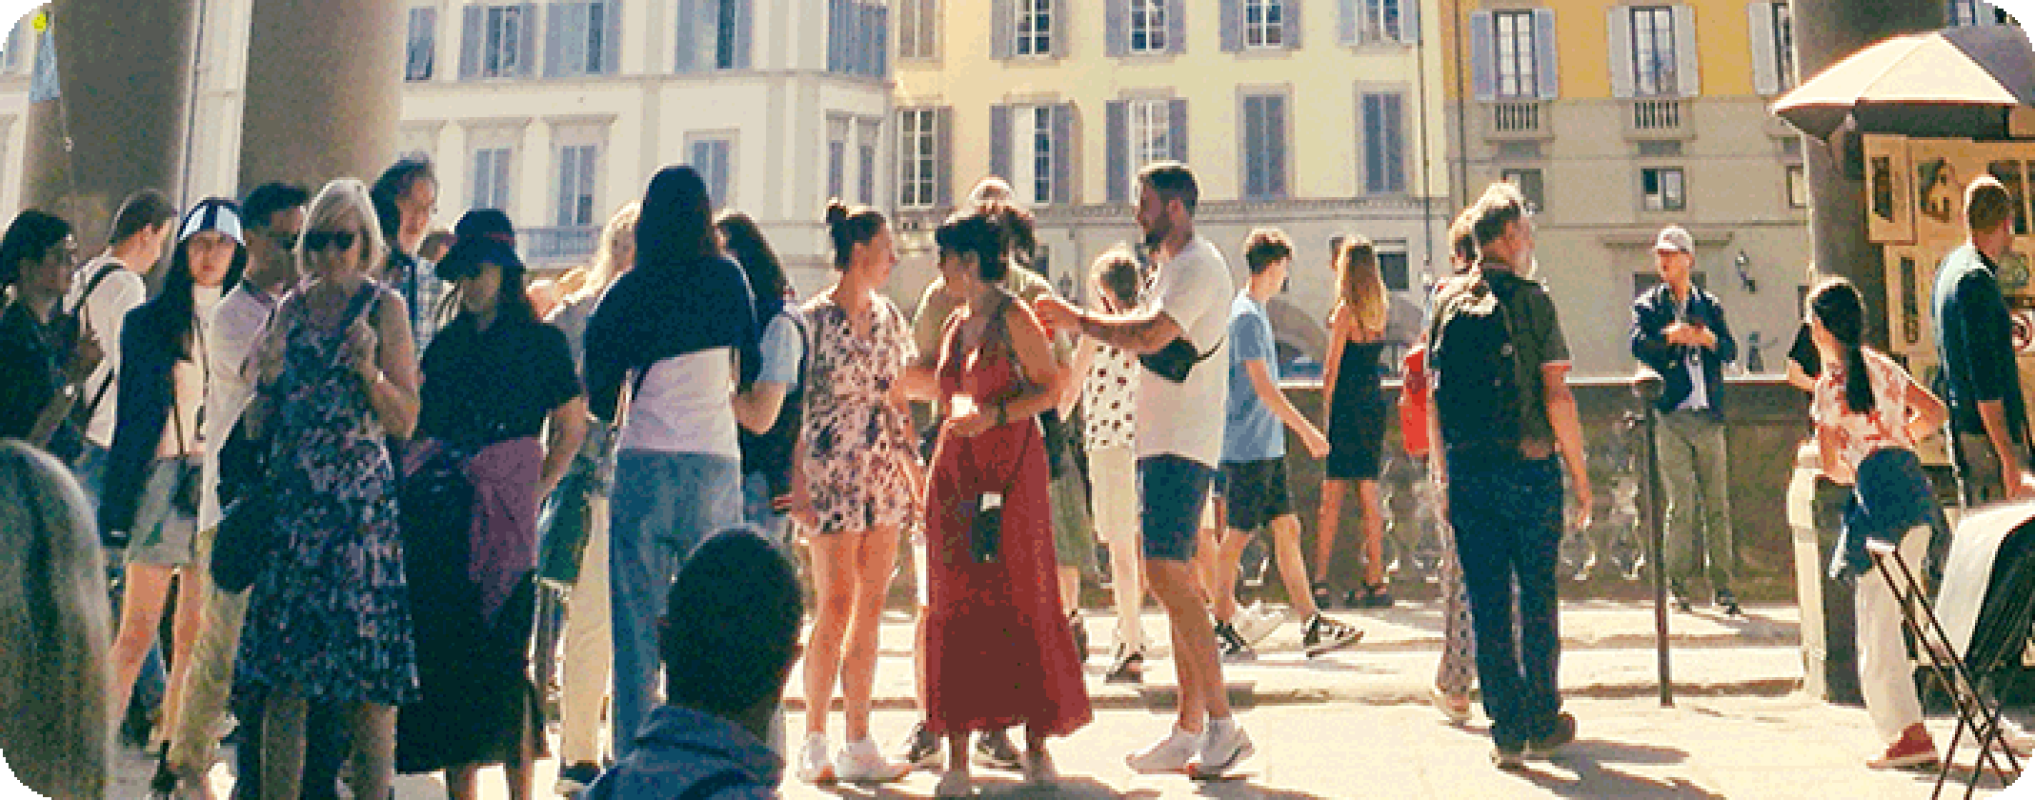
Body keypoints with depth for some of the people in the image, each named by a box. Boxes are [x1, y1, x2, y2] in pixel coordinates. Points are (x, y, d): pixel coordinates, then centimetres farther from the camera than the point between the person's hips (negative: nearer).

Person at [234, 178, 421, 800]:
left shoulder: (383, 306, 1)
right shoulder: (292, 306, 13)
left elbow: (406, 421, -4)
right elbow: (262, 426, 14)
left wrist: (368, 368, -18)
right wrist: (268, 378, -5)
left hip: (360, 503, -4)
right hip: (291, 501, 4)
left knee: (366, 662, -4)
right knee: (283, 664, 4)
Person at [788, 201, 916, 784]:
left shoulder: (887, 316, 13)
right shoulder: (813, 319, -6)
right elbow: (792, 411, -8)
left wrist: (914, 469, 12)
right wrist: (797, 486, -14)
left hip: (883, 474, 6)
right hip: (832, 473, -6)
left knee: (870, 609, 5)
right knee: (835, 608, -6)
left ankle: (859, 745, 12)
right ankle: (814, 744, 7)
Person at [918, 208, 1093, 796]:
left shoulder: (1014, 317, -4)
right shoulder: (956, 322, 16)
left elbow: (1052, 387, -7)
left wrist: (995, 413, -17)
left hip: (1012, 466, -6)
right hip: (955, 467, 6)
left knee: (1024, 601, -2)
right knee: (955, 605, 1)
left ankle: (1037, 743, 11)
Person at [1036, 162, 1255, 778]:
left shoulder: (1199, 266, -11)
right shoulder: (1172, 267, 22)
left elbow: (1148, 337, -22)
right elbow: (1144, 333, 24)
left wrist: (1078, 320, -9)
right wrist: (1076, 322, 15)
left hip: (1182, 444, -10)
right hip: (1161, 442, 10)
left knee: (1166, 574, -16)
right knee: (1174, 578, 10)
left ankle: (1223, 725, -11)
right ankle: (1191, 728, 15)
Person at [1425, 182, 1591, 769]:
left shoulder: (1447, 300, 6)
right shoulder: (1530, 299, -7)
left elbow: (1433, 400, 7)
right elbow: (1556, 396, -9)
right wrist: (1579, 473, 0)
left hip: (1466, 470, 3)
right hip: (1528, 466, -3)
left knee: (1486, 604, 6)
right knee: (1537, 596, 10)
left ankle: (1508, 729, 9)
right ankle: (1544, 724, 20)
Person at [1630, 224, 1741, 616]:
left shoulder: (1710, 305, 16)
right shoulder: (1647, 305, 9)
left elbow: (1731, 351, 6)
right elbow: (1638, 345, -8)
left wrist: (1709, 339, -14)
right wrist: (1669, 336, -26)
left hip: (1709, 418, 2)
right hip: (1672, 417, -2)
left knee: (1718, 504, 2)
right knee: (1681, 504, -5)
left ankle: (1722, 587, 7)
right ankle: (1677, 585, 3)